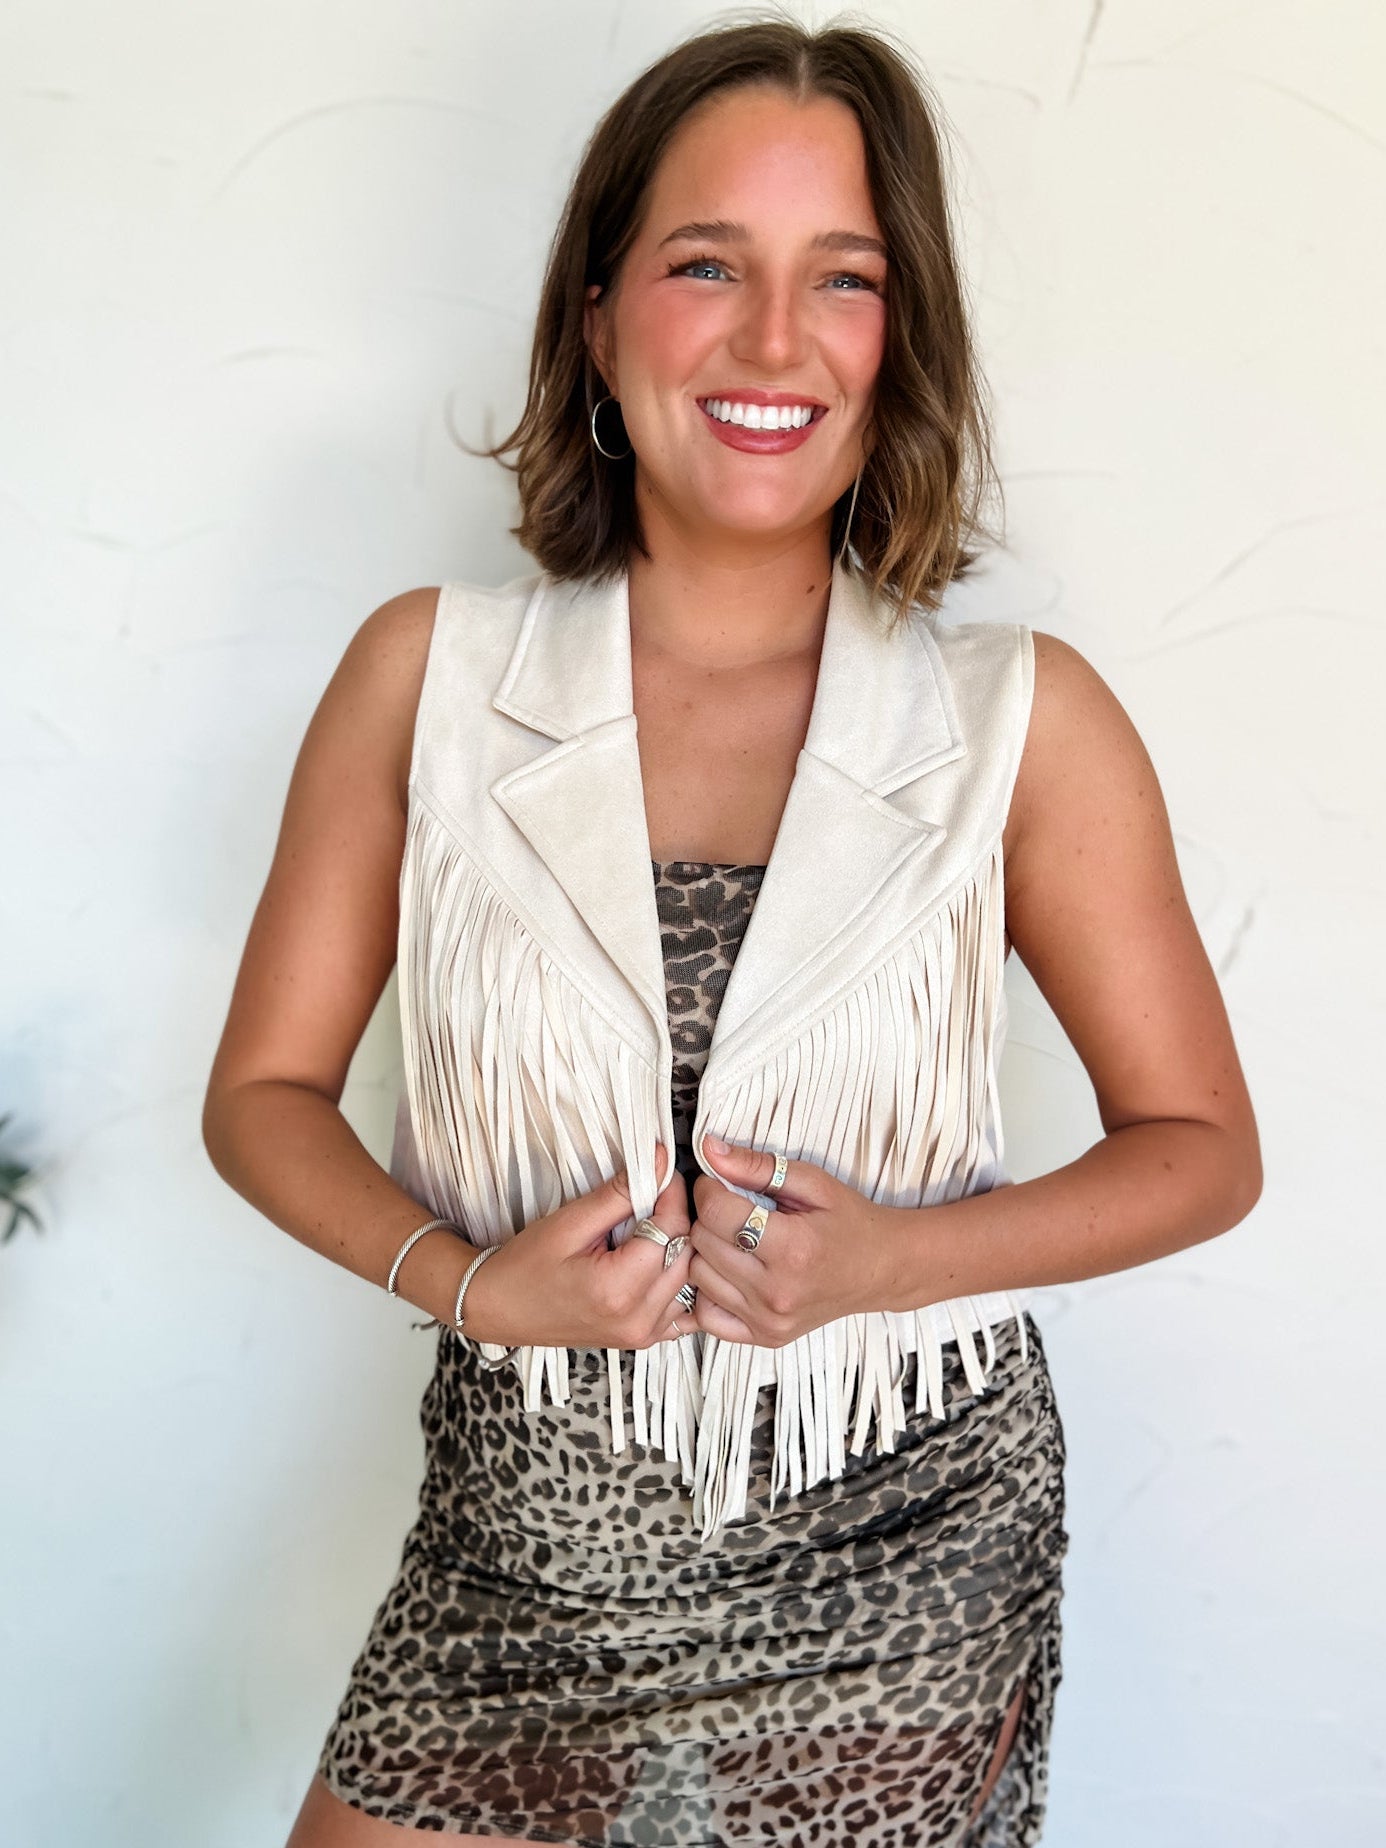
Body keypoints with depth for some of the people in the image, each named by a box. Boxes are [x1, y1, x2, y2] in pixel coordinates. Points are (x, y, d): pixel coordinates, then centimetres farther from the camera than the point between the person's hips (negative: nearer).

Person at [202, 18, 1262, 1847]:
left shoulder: (1023, 717, -8)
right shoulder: (429, 672, -4)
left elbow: (1201, 1146, 0)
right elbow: (265, 1091, 3)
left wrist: (891, 1256, -16)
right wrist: (465, 1278, -15)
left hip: (903, 1555, -1)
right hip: (527, 1549, 1)